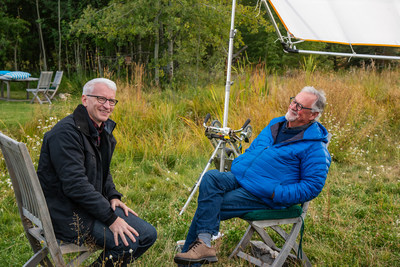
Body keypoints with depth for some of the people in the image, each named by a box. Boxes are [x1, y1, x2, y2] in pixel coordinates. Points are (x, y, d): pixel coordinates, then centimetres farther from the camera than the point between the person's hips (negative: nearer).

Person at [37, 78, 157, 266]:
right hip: (67, 213, -9)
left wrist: (113, 196, 3)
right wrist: (111, 218, -24)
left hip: (94, 203, 9)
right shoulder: (66, 132, -21)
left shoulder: (103, 130, 10)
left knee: (148, 234, 5)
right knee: (126, 242, -23)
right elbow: (75, 184, -27)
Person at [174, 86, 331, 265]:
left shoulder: (315, 147, -9)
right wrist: (235, 167, 9)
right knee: (211, 177, -20)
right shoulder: (276, 124, 14)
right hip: (239, 178, 7)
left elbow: (312, 186, -12)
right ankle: (203, 244, -24)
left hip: (262, 196, -7)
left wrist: (275, 193, -19)